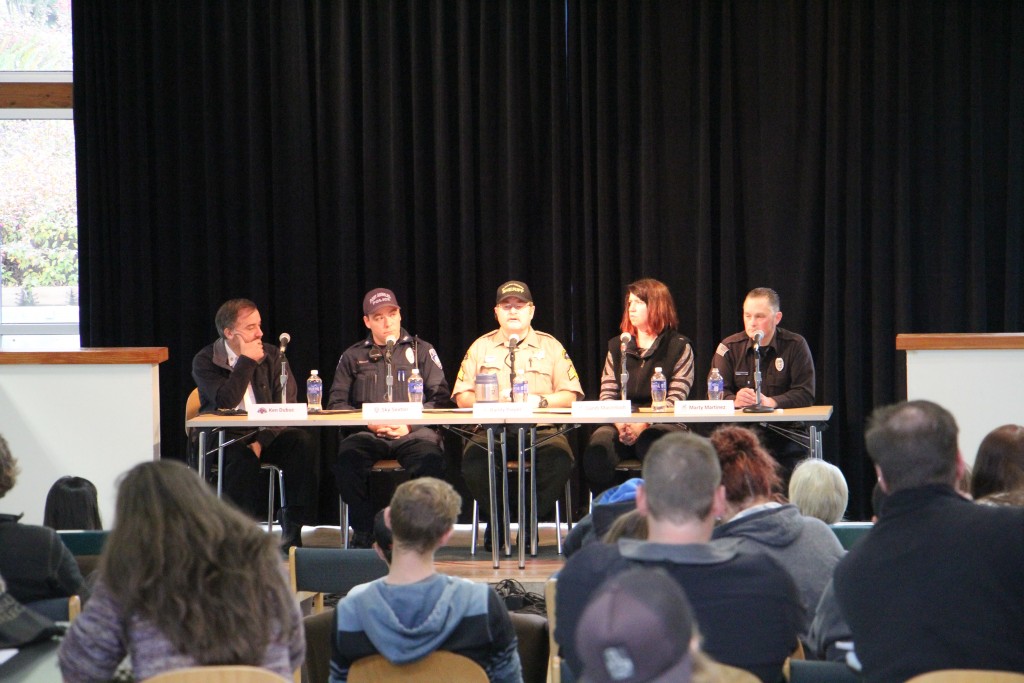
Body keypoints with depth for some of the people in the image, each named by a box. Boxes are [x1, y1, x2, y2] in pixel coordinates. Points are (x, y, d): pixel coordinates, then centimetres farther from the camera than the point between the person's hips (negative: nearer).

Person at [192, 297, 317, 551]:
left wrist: (262, 441, -18)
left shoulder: (272, 355, 7)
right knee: (243, 458, -36)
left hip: (267, 434, 3)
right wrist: (247, 361, -15)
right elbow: (225, 402, -19)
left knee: (302, 441, -26)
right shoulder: (205, 361, -2)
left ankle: (292, 527, -23)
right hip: (225, 438, -3)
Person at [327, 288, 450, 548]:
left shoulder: (421, 350, 17)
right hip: (368, 435, 1)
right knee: (346, 459, -33)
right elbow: (336, 402, 10)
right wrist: (368, 421, -7)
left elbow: (441, 398, 7)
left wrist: (410, 423, -8)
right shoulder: (353, 356, 20)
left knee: (431, 461, -35)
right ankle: (363, 531, -16)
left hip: (413, 432, -1)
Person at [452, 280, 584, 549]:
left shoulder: (550, 346, 15)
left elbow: (570, 395, 7)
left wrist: (541, 400, -11)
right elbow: (462, 397, 9)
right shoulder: (481, 347, 17)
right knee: (472, 461, -31)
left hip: (541, 429, 0)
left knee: (560, 460, -32)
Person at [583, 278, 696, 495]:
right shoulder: (617, 346, 19)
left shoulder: (679, 347, 7)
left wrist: (644, 425, -17)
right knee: (597, 450, -31)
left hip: (662, 424, -3)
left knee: (650, 445, -39)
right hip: (621, 424, 3)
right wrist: (620, 423, -10)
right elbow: (607, 396, 11)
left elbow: (675, 400, -3)